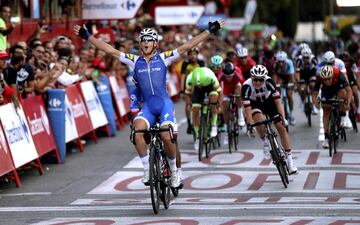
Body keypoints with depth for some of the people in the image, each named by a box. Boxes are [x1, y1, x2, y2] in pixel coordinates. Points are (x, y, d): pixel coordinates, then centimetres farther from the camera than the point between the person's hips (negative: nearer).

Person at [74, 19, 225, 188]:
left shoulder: (163, 58, 2)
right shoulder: (134, 61, 6)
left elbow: (188, 45, 0)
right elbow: (110, 50, 4)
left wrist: (210, 31, -4)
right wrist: (87, 37, 1)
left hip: (165, 104, -2)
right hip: (147, 106, 2)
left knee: (167, 137, -22)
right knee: (138, 131, -27)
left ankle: (174, 171, 3)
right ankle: (147, 170, -15)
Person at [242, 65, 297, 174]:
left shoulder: (269, 82, -31)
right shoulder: (247, 86, -33)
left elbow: (277, 100, -31)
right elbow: (247, 107, -34)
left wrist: (283, 118, -38)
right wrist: (250, 125, -40)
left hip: (269, 101, 1)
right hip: (255, 104, -1)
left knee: (281, 128, -8)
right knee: (260, 120, -34)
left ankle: (289, 160, -1)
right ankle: (265, 142, -6)